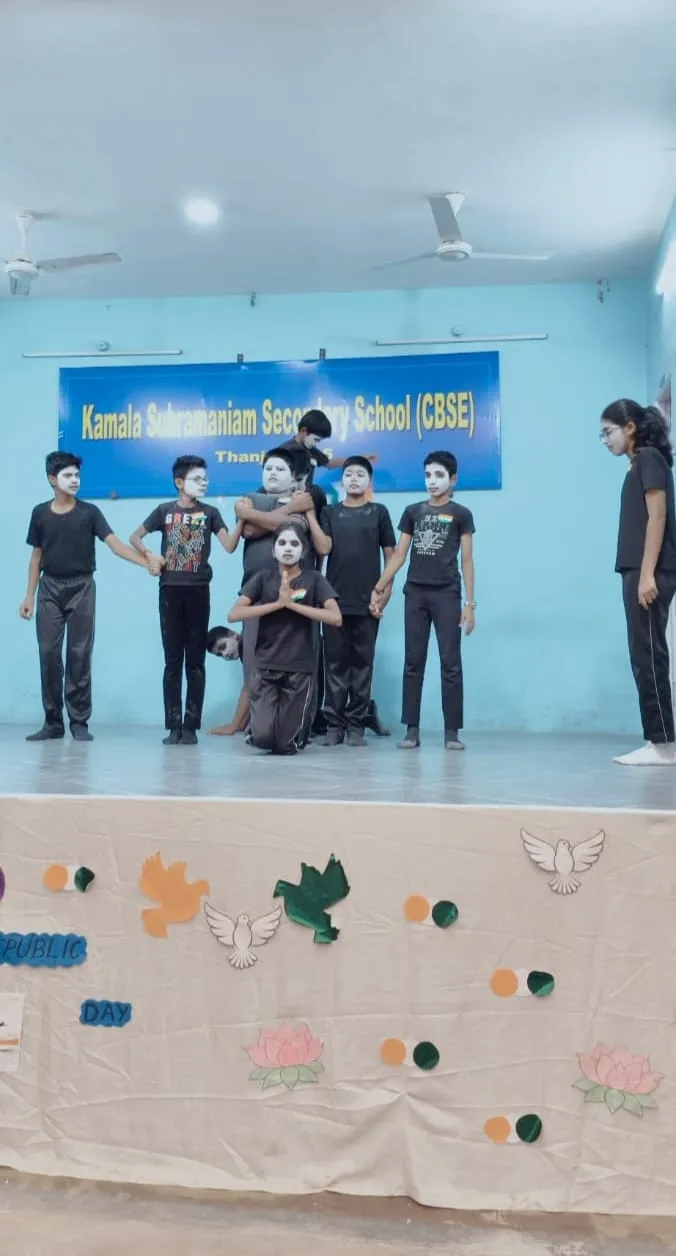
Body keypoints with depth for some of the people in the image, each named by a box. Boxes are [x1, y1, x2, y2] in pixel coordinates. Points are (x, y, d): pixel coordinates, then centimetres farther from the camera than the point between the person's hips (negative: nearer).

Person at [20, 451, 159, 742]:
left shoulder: (89, 512, -1)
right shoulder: (40, 513, 6)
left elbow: (114, 542, -11)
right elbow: (37, 556, 11)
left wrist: (145, 562, -26)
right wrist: (29, 595, 7)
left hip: (81, 588, -2)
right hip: (50, 588, 2)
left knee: (79, 654, -2)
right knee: (48, 654, 0)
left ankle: (80, 722, 4)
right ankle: (52, 722, 8)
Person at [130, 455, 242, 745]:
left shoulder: (210, 513, 5)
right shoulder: (165, 510, 6)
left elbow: (230, 546, -5)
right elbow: (135, 537, 12)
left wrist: (242, 519, -18)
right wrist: (148, 555, -6)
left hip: (198, 591, 0)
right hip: (170, 590, 0)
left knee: (195, 661, 1)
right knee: (172, 660, 3)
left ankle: (190, 726, 4)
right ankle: (173, 726, 6)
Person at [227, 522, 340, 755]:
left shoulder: (314, 579, 1)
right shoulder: (263, 578, 3)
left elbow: (336, 618, -12)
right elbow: (234, 615, -8)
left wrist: (292, 604, -17)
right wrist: (278, 603, -16)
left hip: (300, 669, -1)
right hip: (266, 667, 1)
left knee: (285, 746, -3)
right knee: (263, 739, -13)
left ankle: (301, 723, 32)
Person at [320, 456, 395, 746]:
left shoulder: (378, 512, 7)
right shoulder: (330, 513, 11)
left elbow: (390, 555, 6)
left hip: (367, 601, -1)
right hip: (335, 599, 1)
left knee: (362, 663, 2)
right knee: (335, 663, 2)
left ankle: (356, 725, 8)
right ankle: (334, 724, 6)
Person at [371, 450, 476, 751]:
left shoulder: (461, 514, 4)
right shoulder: (412, 512, 12)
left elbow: (467, 560, 1)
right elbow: (399, 554, 11)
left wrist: (470, 603, -5)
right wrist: (378, 588, 3)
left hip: (447, 594, -3)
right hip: (415, 593, 3)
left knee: (450, 662, -3)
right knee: (413, 661, 3)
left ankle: (451, 731, 1)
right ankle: (412, 729, 6)